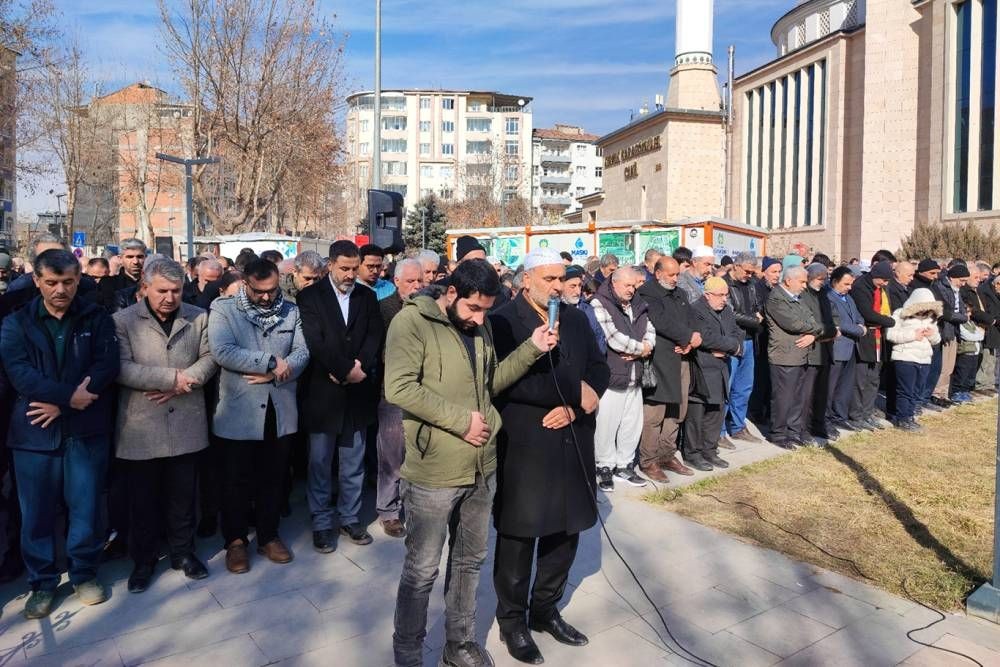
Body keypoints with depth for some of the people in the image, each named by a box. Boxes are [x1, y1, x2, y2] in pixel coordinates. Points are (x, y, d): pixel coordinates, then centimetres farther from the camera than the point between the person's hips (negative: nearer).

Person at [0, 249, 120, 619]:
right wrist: (69, 396, -20)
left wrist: (60, 404, -15)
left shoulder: (97, 318, 3)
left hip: (85, 429, 0)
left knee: (85, 506, 8)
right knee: (37, 511, 9)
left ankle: (85, 573, 27)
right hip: (35, 430, 1)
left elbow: (106, 366, -8)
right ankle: (42, 582, 26)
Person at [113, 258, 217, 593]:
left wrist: (182, 383, -16)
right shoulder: (123, 320, -3)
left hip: (186, 424, 2)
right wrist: (173, 377, -16)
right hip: (141, 427, -2)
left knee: (183, 495, 13)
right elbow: (122, 368, -13)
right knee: (143, 498, 11)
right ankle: (143, 560, 27)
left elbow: (209, 358, 0)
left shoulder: (198, 318, 5)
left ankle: (183, 552, 30)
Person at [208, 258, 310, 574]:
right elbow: (222, 352, -18)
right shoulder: (223, 309, -4)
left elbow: (302, 352, -2)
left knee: (273, 478, 14)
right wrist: (271, 362, -18)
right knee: (237, 480, 10)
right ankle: (235, 541, 27)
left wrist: (274, 374, -19)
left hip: (280, 411, 3)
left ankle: (269, 536, 30)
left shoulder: (291, 312, 6)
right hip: (238, 412, -3)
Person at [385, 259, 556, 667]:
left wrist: (532, 349, 0)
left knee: (469, 560, 19)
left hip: (482, 466, 7)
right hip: (434, 471, -6)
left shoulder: (479, 326, 8)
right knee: (422, 569, 8)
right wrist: (462, 419, -21)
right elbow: (399, 388, -23)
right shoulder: (411, 321, -13)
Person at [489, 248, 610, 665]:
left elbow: (599, 369, 8)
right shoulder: (503, 322, -10)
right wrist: (575, 392, -19)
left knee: (566, 531, 16)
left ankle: (545, 609, 36)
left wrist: (575, 408, -11)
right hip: (524, 447, -6)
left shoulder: (576, 319, 10)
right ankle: (512, 620, 28)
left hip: (572, 444, 6)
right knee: (518, 537, 8)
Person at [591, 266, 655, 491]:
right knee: (606, 426, -1)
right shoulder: (600, 304, -10)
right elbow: (614, 338, -18)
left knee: (633, 424, 12)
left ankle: (624, 464, 27)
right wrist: (641, 348, -5)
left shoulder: (638, 306, 14)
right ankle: (605, 467, 15)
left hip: (634, 377, 7)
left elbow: (650, 331, 12)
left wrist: (642, 349, -9)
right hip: (610, 377, -7)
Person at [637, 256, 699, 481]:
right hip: (659, 362, -8)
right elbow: (662, 323, -17)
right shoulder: (647, 293, -6)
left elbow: (688, 320, 15)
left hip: (680, 359, 8)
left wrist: (688, 343, -5)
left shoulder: (678, 294, 21)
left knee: (676, 412, 12)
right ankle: (648, 463, 3)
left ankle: (667, 455, 24)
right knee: (654, 414, -6)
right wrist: (689, 336, -11)